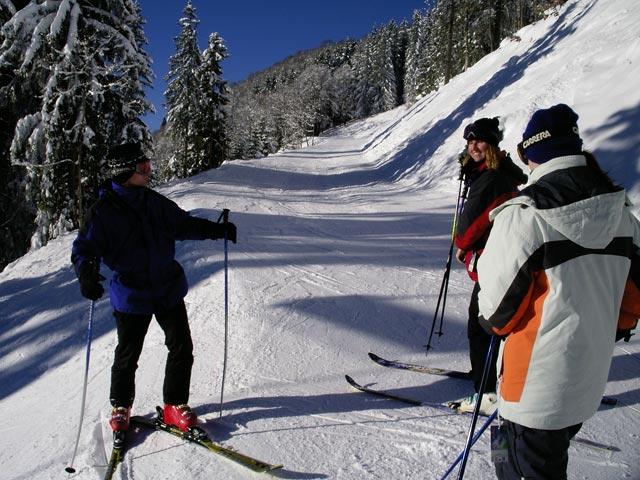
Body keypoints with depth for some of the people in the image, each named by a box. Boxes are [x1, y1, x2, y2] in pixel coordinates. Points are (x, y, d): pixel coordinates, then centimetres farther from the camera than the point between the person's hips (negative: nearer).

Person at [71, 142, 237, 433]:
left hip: (168, 289, 4)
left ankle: (175, 404, 23)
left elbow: (184, 224, 13)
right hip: (130, 296, -4)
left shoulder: (154, 202, 3)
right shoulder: (103, 212, -10)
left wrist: (217, 230, 1)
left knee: (182, 348, 5)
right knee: (127, 355, 9)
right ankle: (120, 406, 36)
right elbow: (84, 248, -10)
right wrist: (86, 272, -31)